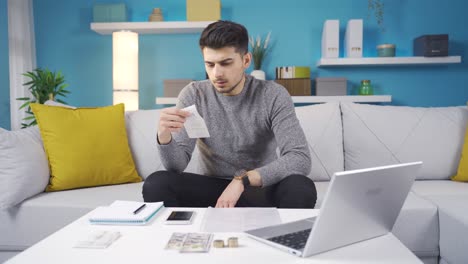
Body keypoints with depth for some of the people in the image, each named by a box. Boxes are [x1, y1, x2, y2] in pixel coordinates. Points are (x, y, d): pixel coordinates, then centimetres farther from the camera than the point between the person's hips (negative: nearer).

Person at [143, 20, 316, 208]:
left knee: (302, 188, -32)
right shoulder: (194, 95, -7)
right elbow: (176, 166, -13)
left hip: (260, 187, -1)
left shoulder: (273, 96, -13)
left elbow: (300, 160, -23)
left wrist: (242, 180, -33)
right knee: (155, 184, -24)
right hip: (211, 185, 2)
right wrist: (164, 135, -35)